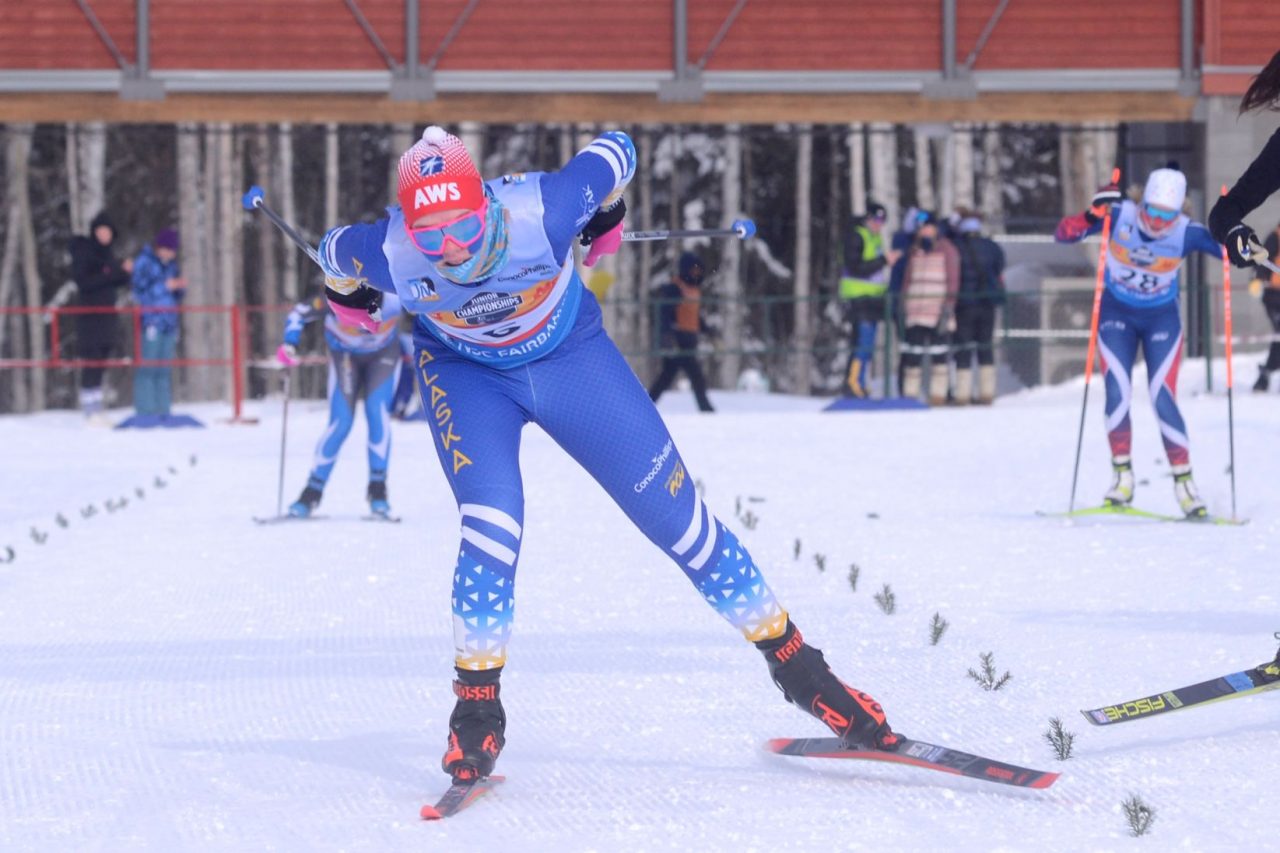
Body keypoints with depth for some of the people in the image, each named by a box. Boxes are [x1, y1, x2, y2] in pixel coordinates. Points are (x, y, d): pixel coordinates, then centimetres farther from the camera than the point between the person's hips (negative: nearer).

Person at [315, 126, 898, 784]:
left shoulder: (543, 210, -36)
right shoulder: (388, 254, -31)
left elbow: (616, 151, -16)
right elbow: (334, 253, -7)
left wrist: (606, 218, 4)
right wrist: (348, 296, 16)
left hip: (571, 358, 0)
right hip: (463, 373, 0)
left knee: (676, 514, 1)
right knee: (491, 527, -23)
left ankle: (794, 663, 12)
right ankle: (477, 706, -6)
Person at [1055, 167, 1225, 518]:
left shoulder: (1186, 233, -22)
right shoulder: (1119, 215, -22)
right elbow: (1063, 234, -24)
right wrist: (1092, 216, -42)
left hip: (1161, 320, -1)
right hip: (1117, 314, 1)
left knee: (1163, 402, -9)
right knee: (1118, 395, -12)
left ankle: (1184, 482, 1)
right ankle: (1122, 476, 2)